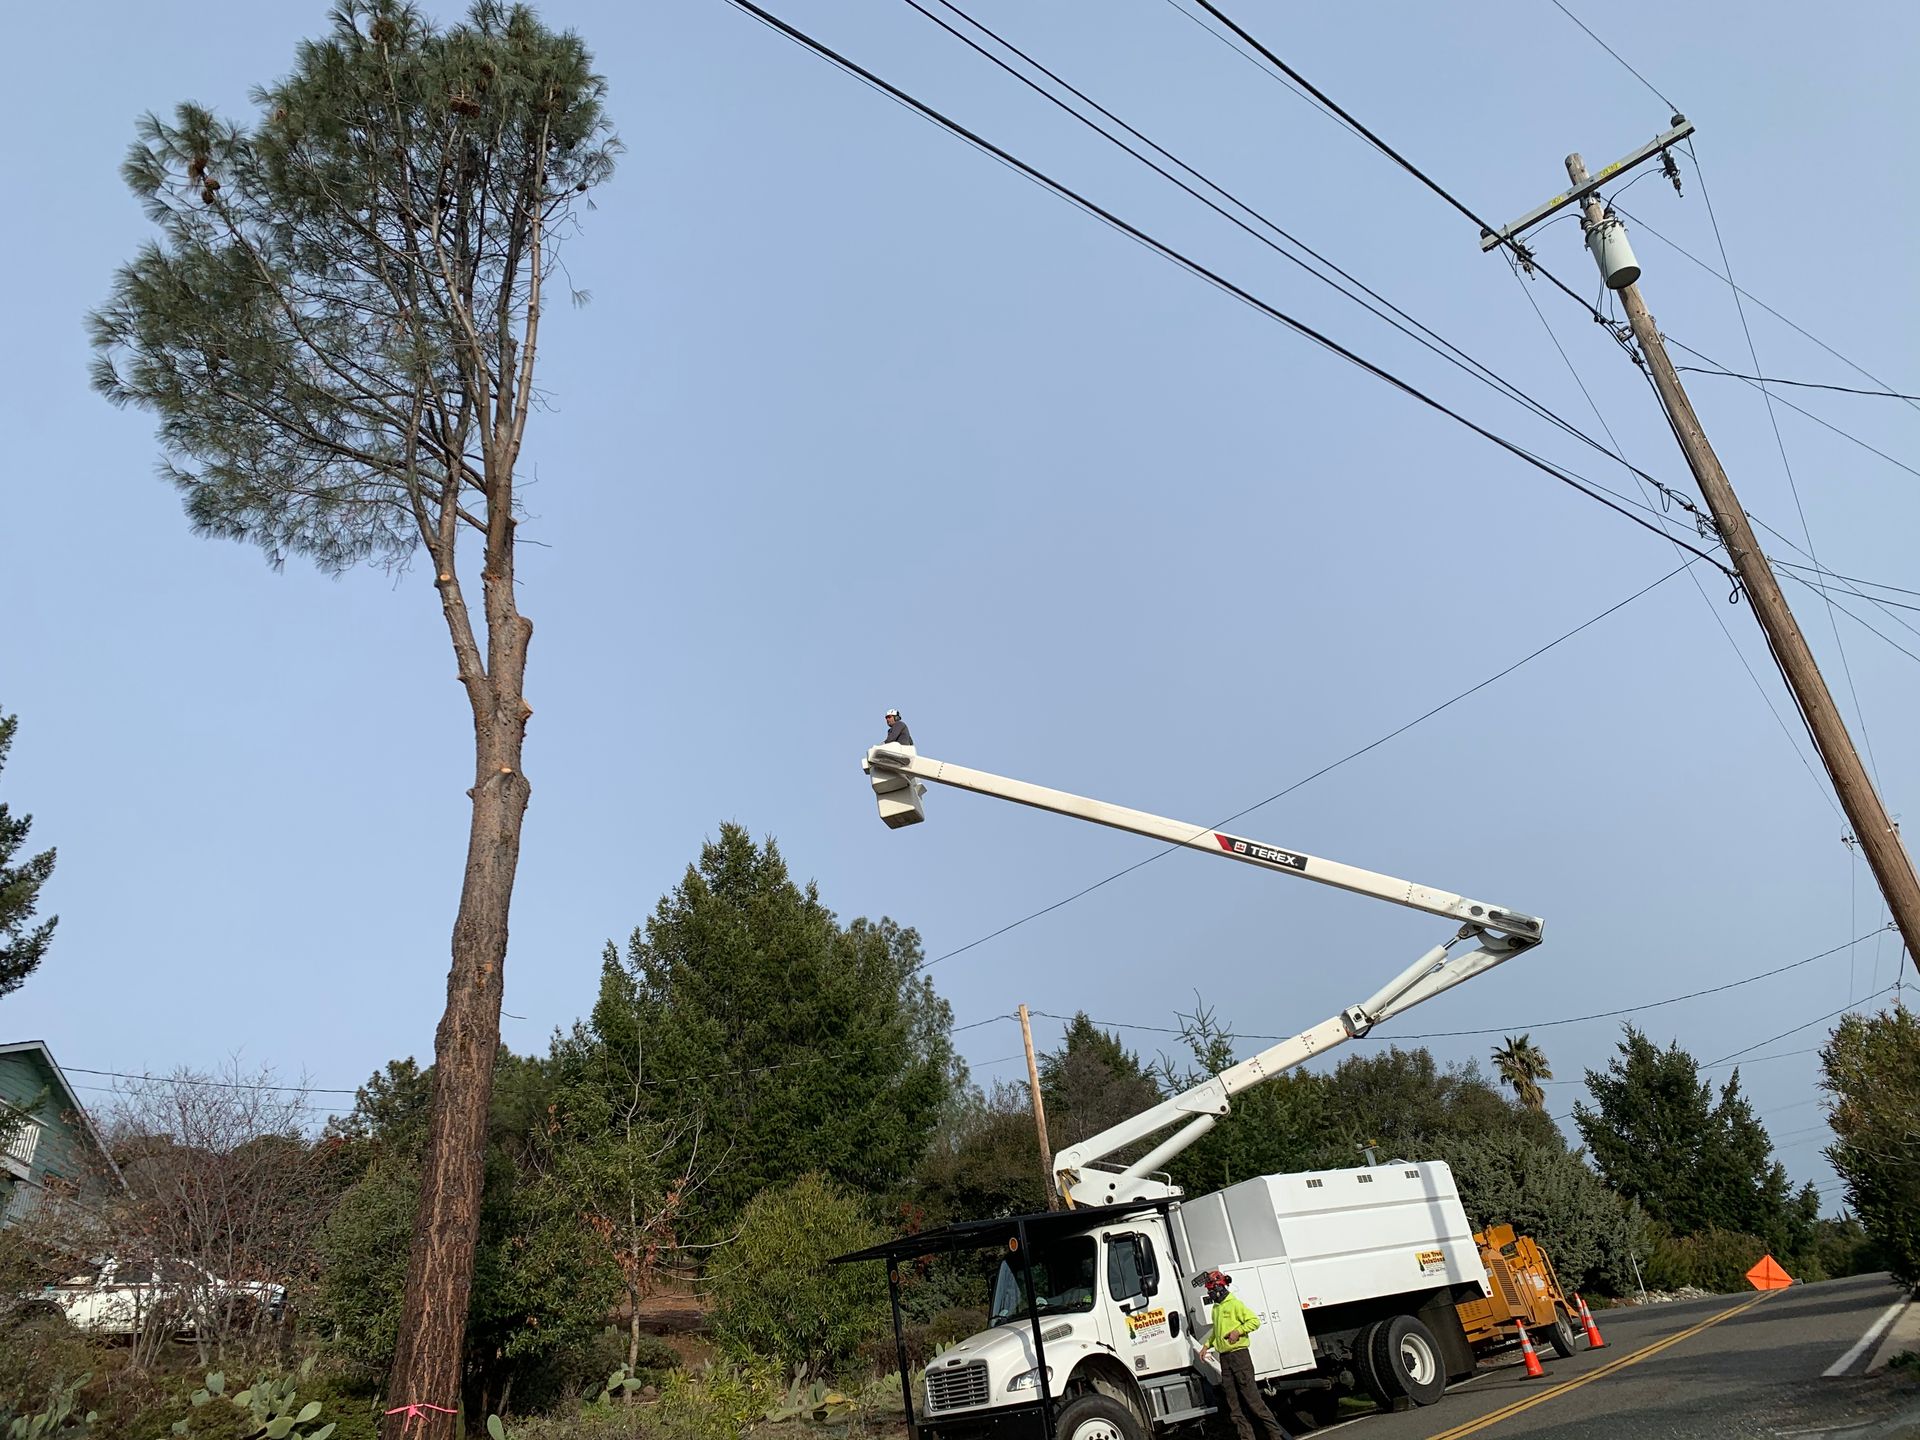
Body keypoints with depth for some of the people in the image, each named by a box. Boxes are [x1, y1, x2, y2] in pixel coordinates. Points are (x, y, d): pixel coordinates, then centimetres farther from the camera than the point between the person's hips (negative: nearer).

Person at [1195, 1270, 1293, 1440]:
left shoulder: (1235, 1304, -8)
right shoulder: (1216, 1308, 17)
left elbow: (1254, 1321, -14)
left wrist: (1238, 1331, -22)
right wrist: (1206, 1344, 16)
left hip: (1238, 1354, -8)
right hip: (1224, 1357, 8)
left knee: (1251, 1395, -11)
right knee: (1233, 1402, 7)